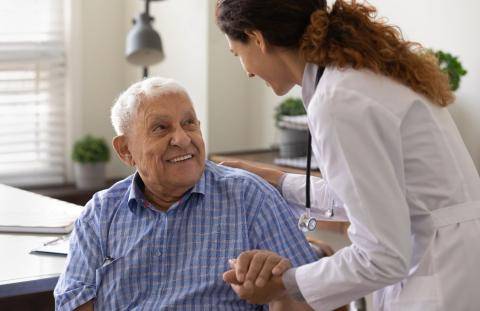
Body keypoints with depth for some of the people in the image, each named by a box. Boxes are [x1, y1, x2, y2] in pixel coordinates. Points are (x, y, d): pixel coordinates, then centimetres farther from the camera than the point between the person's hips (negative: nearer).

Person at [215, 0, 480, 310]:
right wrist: (279, 183, 24)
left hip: (446, 281, -8)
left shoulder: (338, 101, -20)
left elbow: (383, 257, -19)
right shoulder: (367, 67, 7)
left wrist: (284, 283, -8)